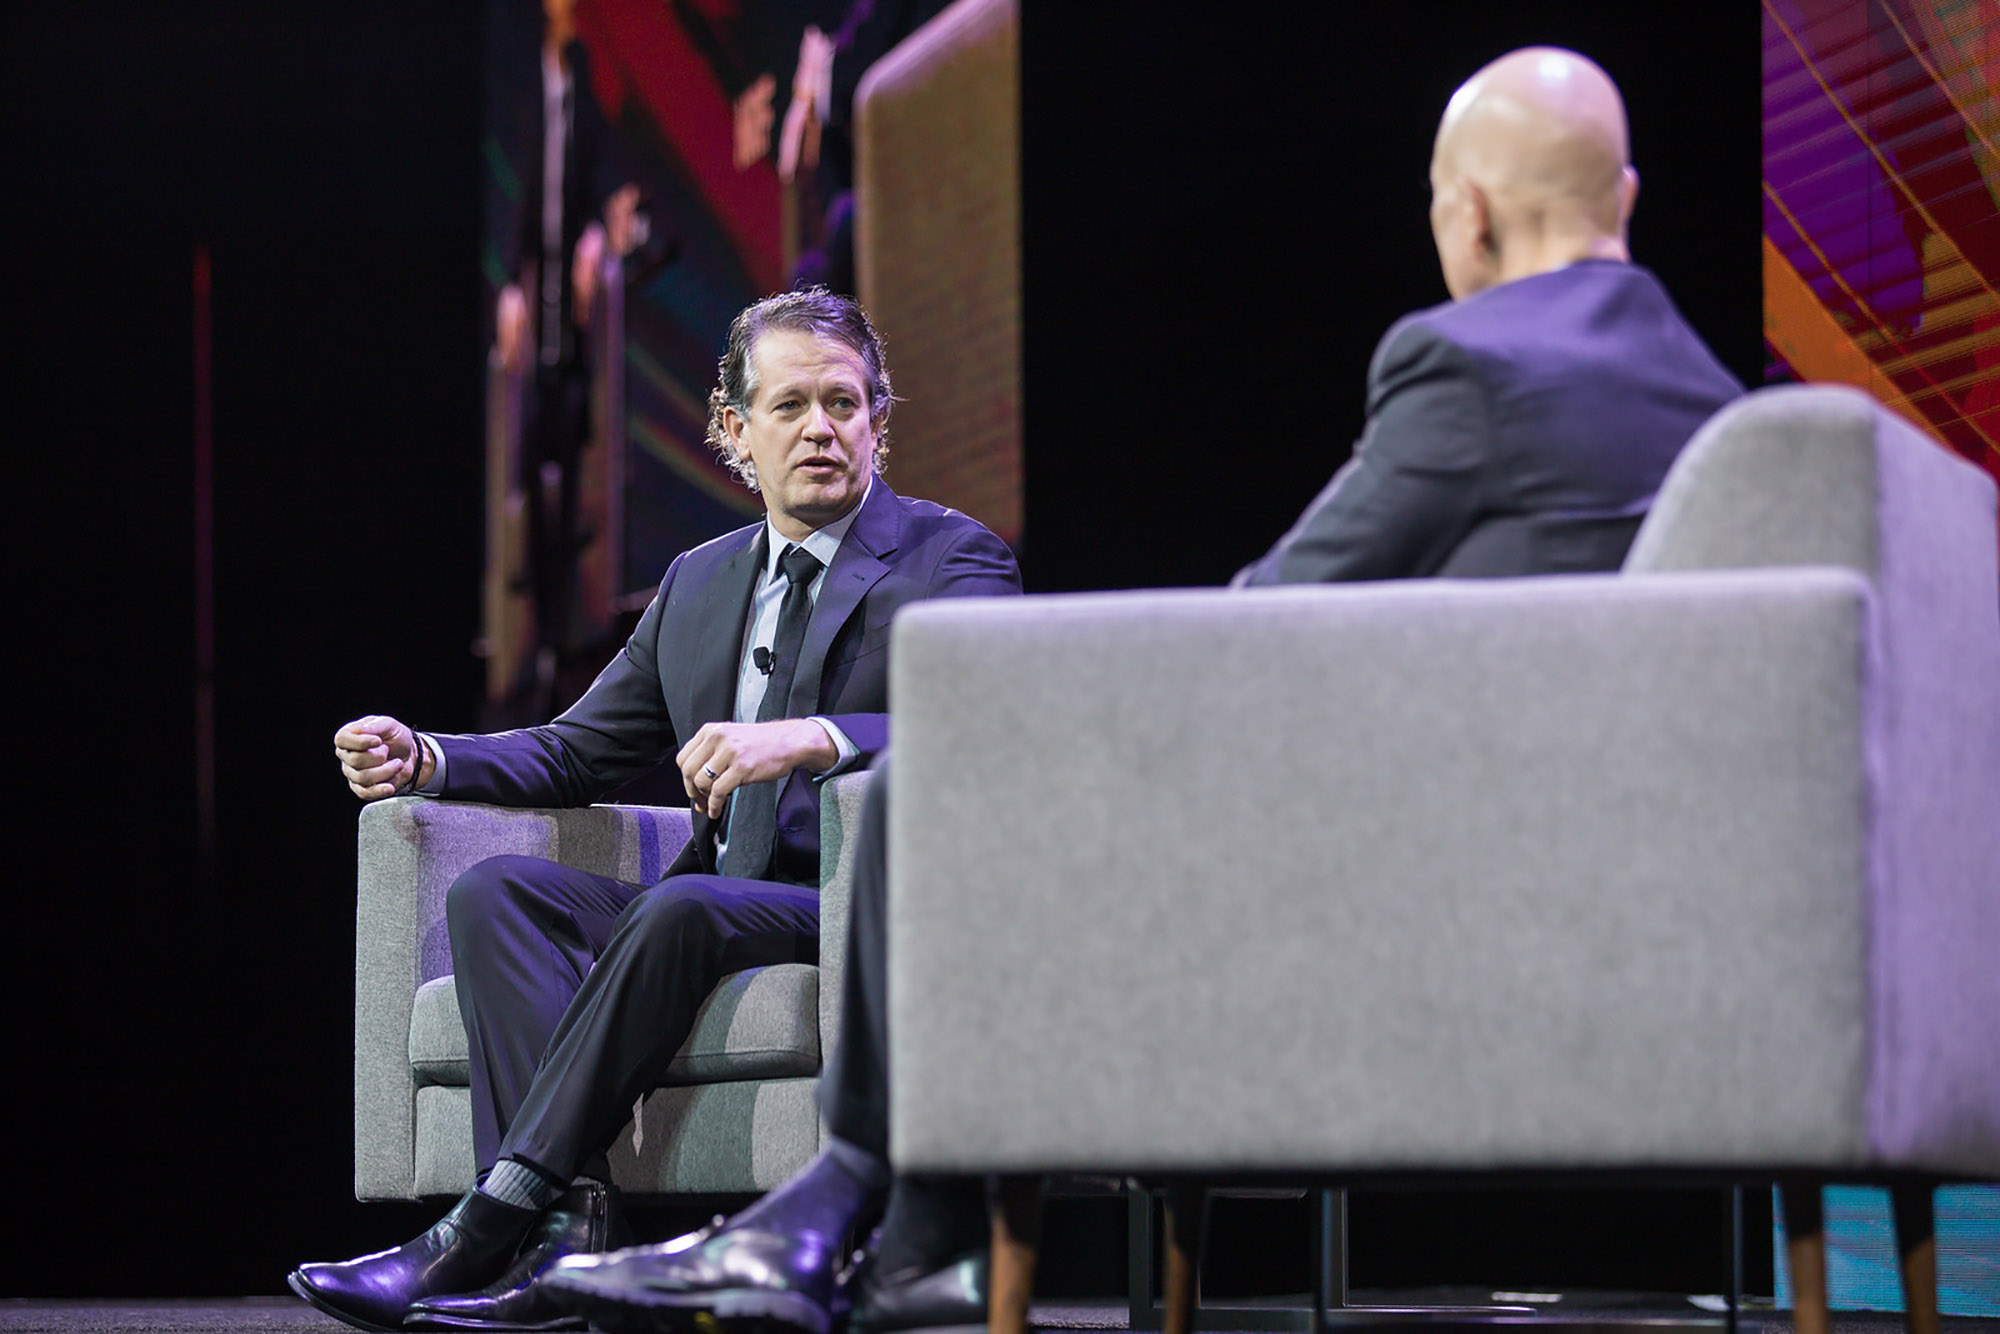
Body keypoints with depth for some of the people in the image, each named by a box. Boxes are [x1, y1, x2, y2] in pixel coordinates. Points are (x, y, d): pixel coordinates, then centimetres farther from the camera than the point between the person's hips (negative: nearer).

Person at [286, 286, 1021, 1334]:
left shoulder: (951, 559, 1)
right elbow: (579, 752, 25)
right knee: (493, 892, -17)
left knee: (681, 911, -34)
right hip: (717, 899, 6)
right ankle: (568, 1221, -37)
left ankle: (489, 1228, -35)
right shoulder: (699, 582, 21)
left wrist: (809, 736, -31)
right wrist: (423, 760, 6)